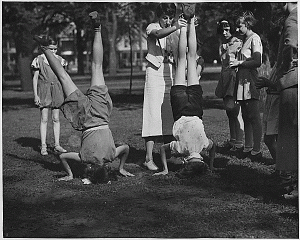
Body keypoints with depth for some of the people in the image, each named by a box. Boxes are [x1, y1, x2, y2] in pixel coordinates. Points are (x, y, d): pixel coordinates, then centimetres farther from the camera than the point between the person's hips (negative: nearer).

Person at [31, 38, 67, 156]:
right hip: (44, 90, -3)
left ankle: (57, 145, 10)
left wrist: (64, 93, 10)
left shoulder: (60, 60, 6)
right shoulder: (39, 60, -4)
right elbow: (35, 78, -2)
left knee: (56, 119, 6)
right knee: (44, 119, -4)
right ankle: (43, 146, -1)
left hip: (56, 89, 3)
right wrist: (35, 95, -7)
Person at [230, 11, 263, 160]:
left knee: (254, 118, -8)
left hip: (251, 83, -9)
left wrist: (240, 62, -10)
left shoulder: (254, 38, -7)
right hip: (243, 83, 9)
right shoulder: (246, 39, 20)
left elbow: (257, 62, -17)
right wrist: (236, 63, 9)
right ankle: (248, 148, 16)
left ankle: (257, 151, -7)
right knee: (246, 117, 11)